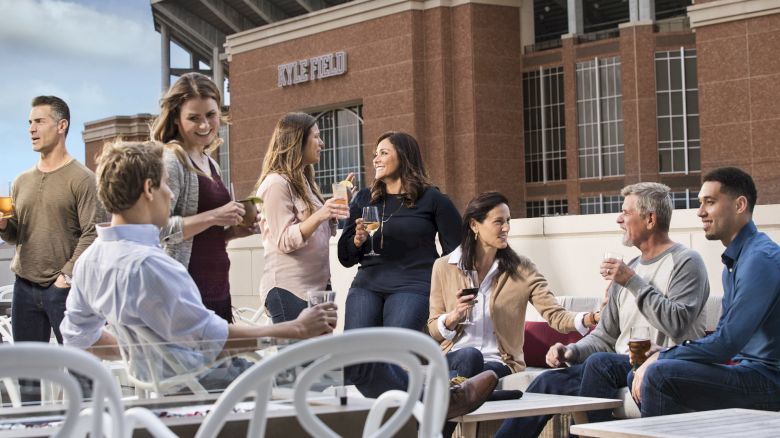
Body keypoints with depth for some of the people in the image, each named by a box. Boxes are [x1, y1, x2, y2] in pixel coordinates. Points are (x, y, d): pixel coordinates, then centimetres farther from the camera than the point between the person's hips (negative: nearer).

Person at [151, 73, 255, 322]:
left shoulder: (211, 165, 17)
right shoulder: (170, 160, -8)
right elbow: (157, 229, -19)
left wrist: (233, 231, 10)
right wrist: (214, 217, -18)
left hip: (218, 290, 8)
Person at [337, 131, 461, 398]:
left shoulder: (431, 200, 5)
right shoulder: (364, 200, 17)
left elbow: (456, 252, 8)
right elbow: (346, 258, 18)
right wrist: (357, 240, -3)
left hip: (412, 287, -4)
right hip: (367, 285, 4)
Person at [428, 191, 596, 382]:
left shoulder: (521, 269, 3)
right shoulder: (444, 267, 5)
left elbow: (555, 316, -7)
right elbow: (434, 329, 10)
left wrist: (590, 318, -28)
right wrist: (454, 316, -13)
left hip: (500, 363, 0)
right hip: (454, 357, 0)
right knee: (469, 356, -34)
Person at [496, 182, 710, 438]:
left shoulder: (686, 262, -1)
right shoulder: (629, 268, 22)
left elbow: (677, 324, -17)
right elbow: (604, 337, 21)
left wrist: (633, 282, -13)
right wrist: (572, 351, 1)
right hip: (623, 366, 7)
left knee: (600, 362, -33)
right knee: (550, 380, -13)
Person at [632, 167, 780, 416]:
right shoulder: (735, 260, 16)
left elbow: (726, 342, -23)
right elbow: (724, 334, 19)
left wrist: (661, 357, -12)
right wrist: (662, 356, 3)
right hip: (748, 370, 10)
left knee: (659, 374, -24)